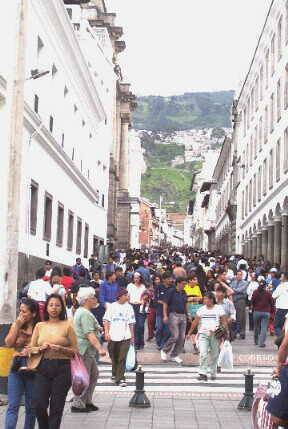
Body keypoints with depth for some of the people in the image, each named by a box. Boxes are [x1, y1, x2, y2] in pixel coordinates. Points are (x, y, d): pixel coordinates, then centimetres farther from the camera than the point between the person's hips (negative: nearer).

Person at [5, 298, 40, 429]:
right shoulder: (16, 325, 6)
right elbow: (8, 343, -4)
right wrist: (17, 325, -7)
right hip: (17, 368, 2)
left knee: (31, 407, 11)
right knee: (13, 406, -6)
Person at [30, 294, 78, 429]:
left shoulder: (67, 326, 1)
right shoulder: (39, 326, 10)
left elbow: (75, 350, 2)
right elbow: (31, 348, 13)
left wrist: (61, 349, -14)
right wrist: (41, 348, -7)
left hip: (62, 368, -2)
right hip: (43, 367, 2)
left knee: (56, 407, -1)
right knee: (39, 405, -3)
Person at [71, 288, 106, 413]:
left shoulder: (80, 311, 17)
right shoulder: (85, 314, -18)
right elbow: (90, 334, -26)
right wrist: (100, 348, -29)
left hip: (88, 350, 11)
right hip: (84, 349, -11)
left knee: (94, 373, 15)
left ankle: (87, 401, 21)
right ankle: (77, 405, 1)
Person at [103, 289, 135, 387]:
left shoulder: (129, 307, 8)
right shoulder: (112, 306, 2)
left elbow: (131, 323, 11)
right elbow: (106, 320, 1)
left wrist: (132, 336, 11)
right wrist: (106, 333, -9)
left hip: (125, 337, 0)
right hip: (113, 336, 0)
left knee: (122, 358, -6)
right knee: (114, 357, 11)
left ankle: (120, 379, -5)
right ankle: (115, 374, 30)